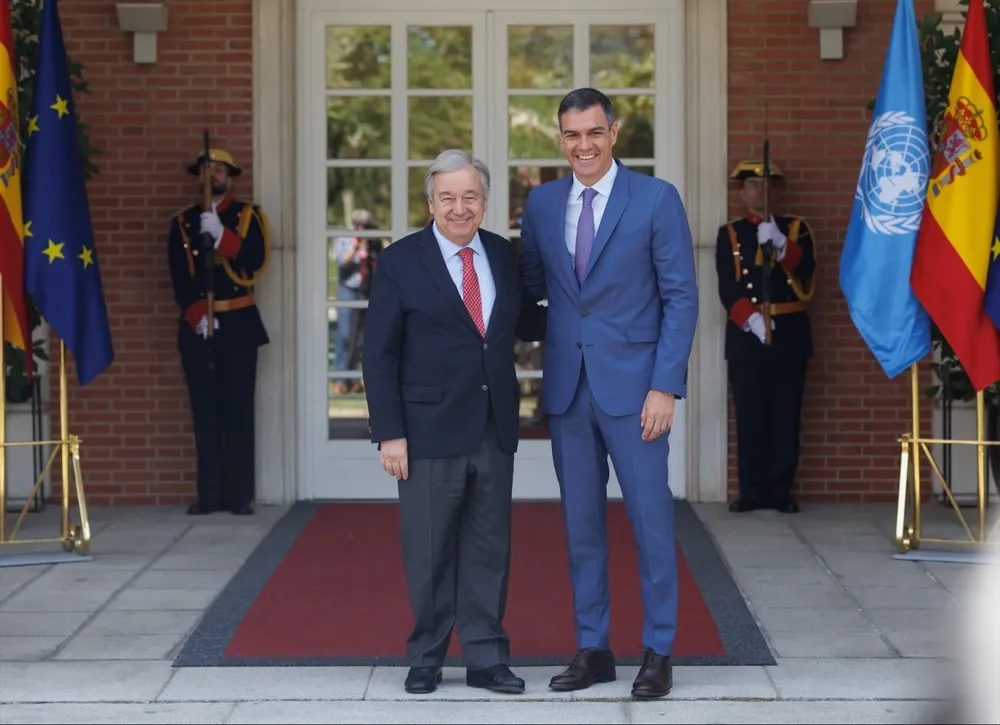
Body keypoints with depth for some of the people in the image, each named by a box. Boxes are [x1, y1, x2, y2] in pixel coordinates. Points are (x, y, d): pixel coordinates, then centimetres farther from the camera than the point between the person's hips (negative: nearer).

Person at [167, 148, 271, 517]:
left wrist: (219, 234, -21)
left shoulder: (247, 216, 6)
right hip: (196, 326, 2)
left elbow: (255, 261, -10)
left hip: (238, 324, -2)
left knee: (238, 410, -4)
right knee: (204, 412, 1)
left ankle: (239, 494, -1)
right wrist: (197, 316, -11)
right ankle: (210, 493, 4)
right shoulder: (182, 223, 11)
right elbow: (179, 279, 3)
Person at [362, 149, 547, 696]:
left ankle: (486, 659, 18)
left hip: (494, 430, 4)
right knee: (429, 552, 4)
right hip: (429, 430, -4)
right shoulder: (400, 262, -5)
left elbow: (521, 322, 21)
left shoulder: (503, 255, 8)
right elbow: (380, 356, -5)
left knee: (488, 548, 9)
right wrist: (389, 434, -11)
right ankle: (427, 659, 19)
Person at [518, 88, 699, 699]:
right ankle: (593, 649, 20)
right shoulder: (542, 203, 8)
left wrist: (665, 386, -12)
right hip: (567, 385, 4)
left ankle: (658, 652, 11)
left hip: (632, 384, -4)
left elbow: (681, 298, -6)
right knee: (581, 525, 10)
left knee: (652, 521, 1)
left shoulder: (656, 199, -5)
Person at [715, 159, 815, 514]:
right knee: (749, 416, -1)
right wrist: (751, 319, -18)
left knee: (786, 416, 1)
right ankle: (752, 491, 5)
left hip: (789, 333, 1)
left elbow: (806, 270, -8)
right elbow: (727, 288, -3)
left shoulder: (796, 228, 10)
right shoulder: (729, 234, 8)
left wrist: (779, 243, -22)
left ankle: (781, 491, 7)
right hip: (746, 334, -1)